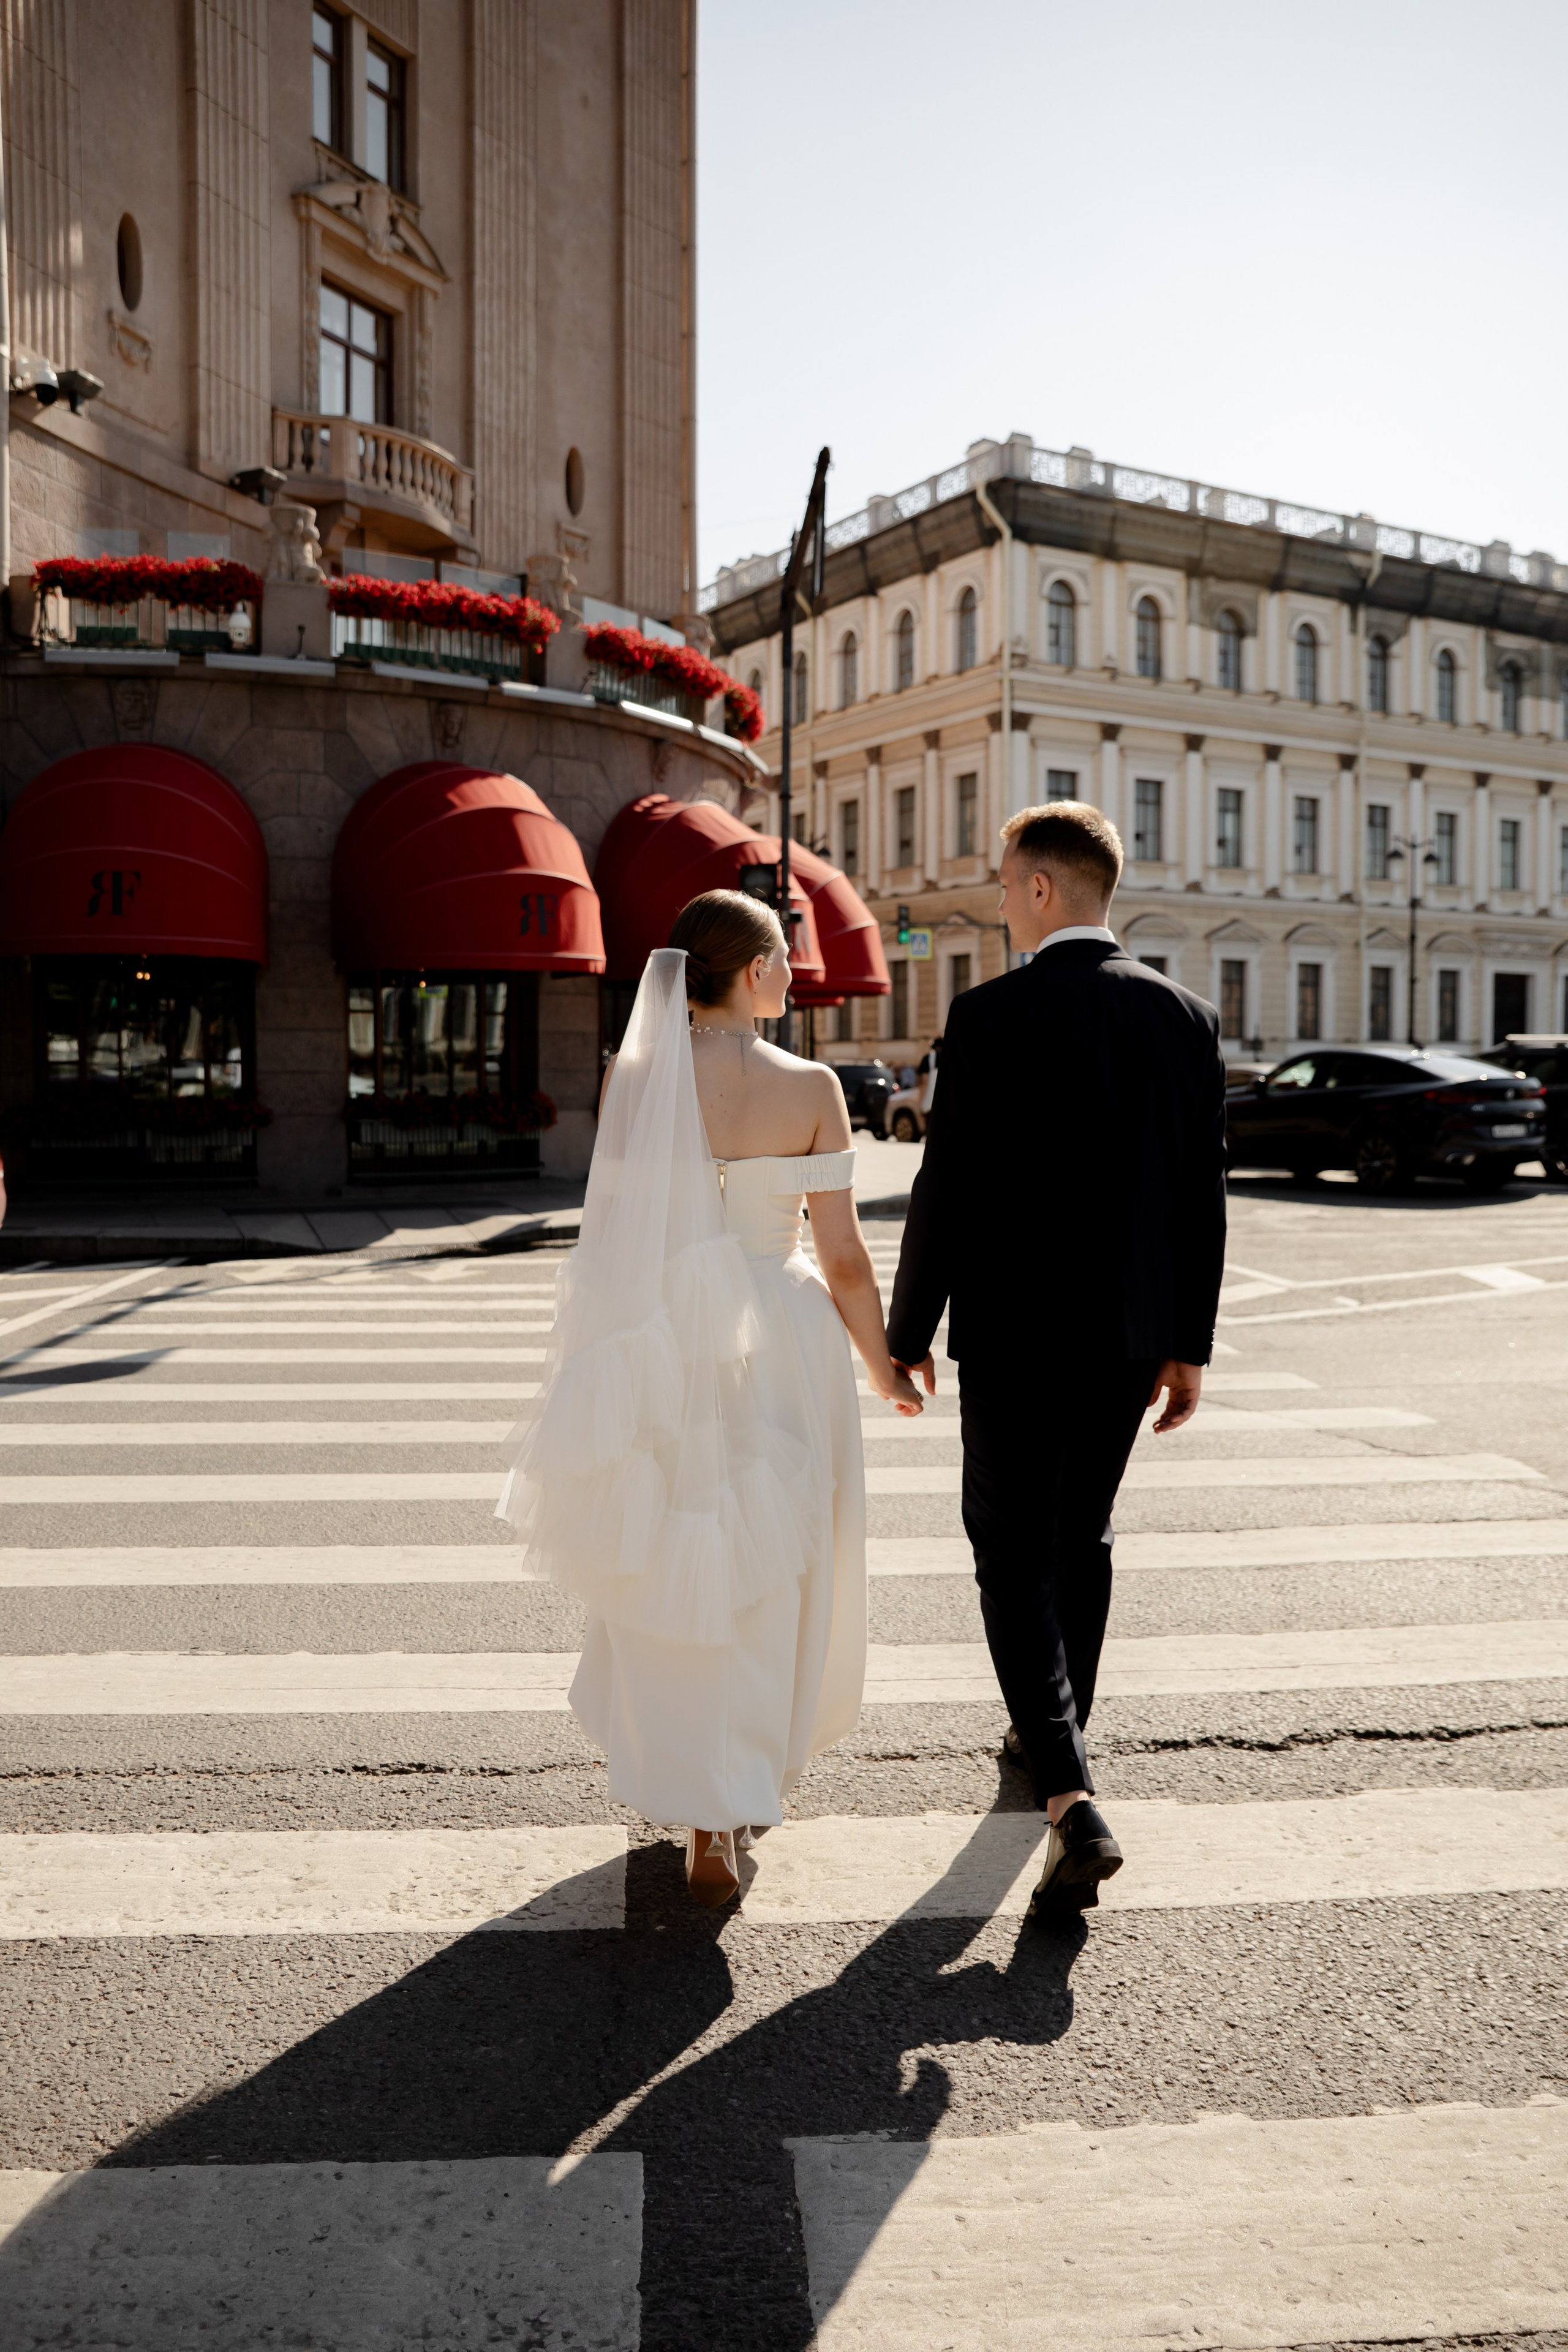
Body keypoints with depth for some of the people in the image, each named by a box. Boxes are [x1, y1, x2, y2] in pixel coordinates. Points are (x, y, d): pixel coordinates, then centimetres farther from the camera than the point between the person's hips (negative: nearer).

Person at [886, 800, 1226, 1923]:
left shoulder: (993, 1014, -13)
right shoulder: (1188, 1016, 2)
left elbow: (948, 1189, -13)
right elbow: (1203, 1194, 4)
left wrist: (908, 1334, -2)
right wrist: (1189, 1344, 12)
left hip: (1015, 1333, -5)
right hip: (1131, 1334, 5)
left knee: (1014, 1554, 3)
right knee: (1084, 1538, 21)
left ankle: (1073, 1797, -9)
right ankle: (1058, 1732, 38)